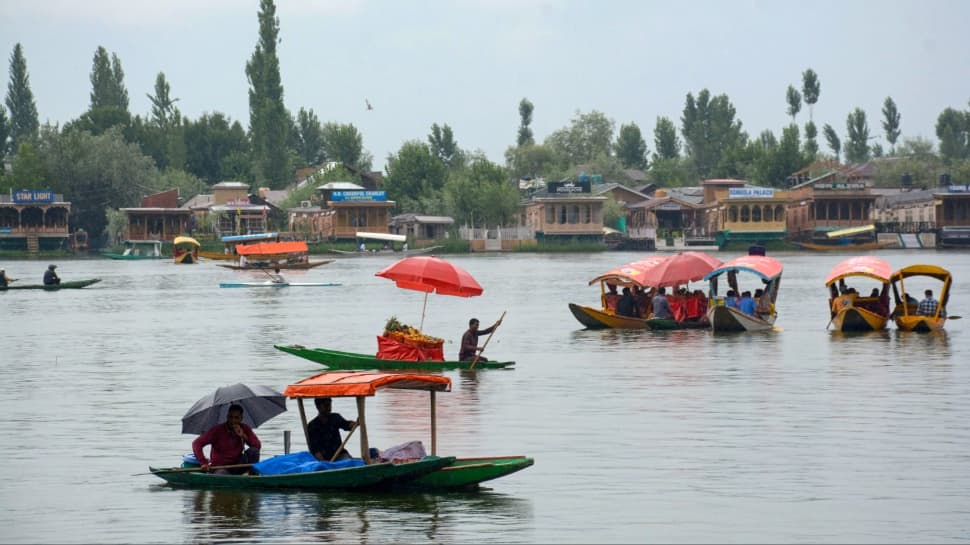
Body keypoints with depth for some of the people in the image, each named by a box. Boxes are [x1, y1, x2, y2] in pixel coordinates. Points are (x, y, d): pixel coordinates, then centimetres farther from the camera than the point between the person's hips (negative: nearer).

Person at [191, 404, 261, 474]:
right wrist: (204, 463, -26)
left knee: (253, 450, -18)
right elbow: (196, 443, -15)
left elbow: (258, 445, -7)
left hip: (237, 467, 4)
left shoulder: (245, 429, 3)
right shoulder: (218, 430, -9)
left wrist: (243, 436, -21)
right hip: (220, 468, -4)